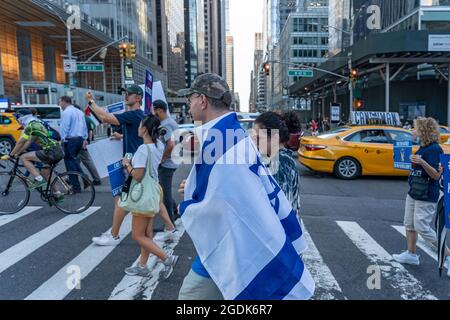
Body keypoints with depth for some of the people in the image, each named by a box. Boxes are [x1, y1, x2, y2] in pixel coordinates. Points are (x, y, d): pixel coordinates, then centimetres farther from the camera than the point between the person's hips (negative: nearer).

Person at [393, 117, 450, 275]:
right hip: (414, 192, 9)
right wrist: (413, 161, 8)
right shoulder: (422, 148, 10)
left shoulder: (434, 149, -17)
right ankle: (411, 254, 27)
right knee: (409, 224, 14)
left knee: (422, 228, -5)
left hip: (427, 196, -9)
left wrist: (422, 162, -34)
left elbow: (436, 175, -22)